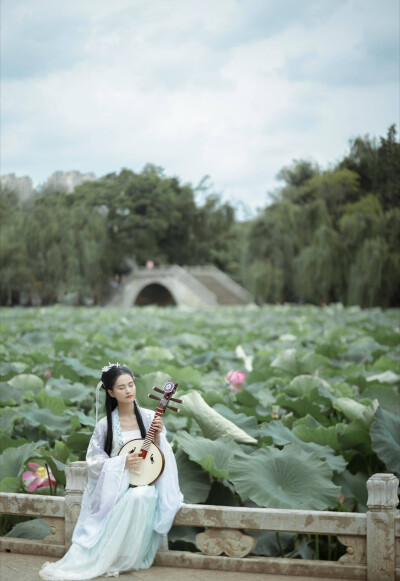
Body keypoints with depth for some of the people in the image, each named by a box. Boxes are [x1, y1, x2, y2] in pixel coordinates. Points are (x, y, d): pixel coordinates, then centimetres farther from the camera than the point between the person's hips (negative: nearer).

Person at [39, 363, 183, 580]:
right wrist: (122, 462, -17)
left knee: (138, 497, -36)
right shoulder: (105, 424, 0)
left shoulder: (149, 417, 1)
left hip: (144, 482, 0)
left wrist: (157, 436, -17)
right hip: (114, 483, 0)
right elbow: (93, 460, -1)